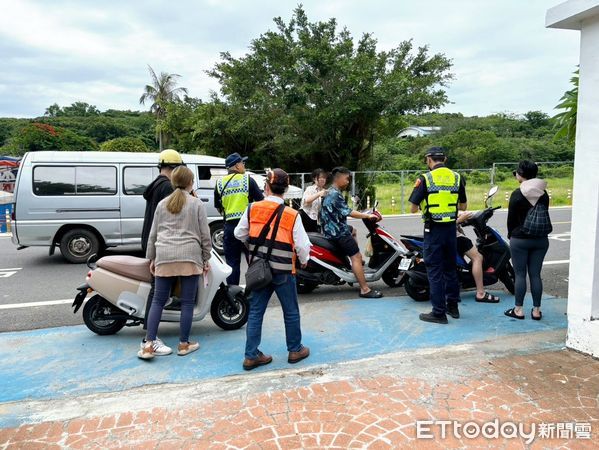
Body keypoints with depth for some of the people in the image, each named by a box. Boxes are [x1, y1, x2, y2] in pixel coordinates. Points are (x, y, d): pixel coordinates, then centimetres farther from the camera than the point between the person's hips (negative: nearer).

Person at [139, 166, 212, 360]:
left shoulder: (162, 204, 12)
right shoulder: (197, 204, 3)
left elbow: (153, 234, 14)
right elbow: (204, 235, 2)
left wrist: (151, 258, 21)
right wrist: (206, 259, 10)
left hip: (164, 257, 3)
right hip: (189, 257, -3)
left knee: (158, 301, 10)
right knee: (187, 302, 6)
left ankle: (148, 344, 5)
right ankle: (184, 344, 13)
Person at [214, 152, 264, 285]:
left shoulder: (220, 183, 6)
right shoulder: (248, 180, -3)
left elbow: (218, 207, 14)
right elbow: (261, 201, -1)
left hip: (229, 226, 3)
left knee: (232, 263, 9)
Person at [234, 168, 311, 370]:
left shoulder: (253, 209, -4)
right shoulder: (292, 215, -11)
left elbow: (239, 234, 5)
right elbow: (302, 244, -9)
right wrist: (304, 260, 11)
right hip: (283, 271, -2)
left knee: (255, 311, 12)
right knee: (291, 312, 15)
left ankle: (251, 355, 15)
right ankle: (295, 350, 29)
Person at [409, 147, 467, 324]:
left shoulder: (425, 179, -10)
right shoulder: (457, 177, 5)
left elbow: (413, 208, -8)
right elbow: (463, 206, 12)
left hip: (433, 229, -5)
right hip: (451, 228, 5)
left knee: (435, 270, 1)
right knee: (450, 267, 17)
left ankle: (439, 312, 5)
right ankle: (452, 306, 27)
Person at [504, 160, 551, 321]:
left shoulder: (517, 195, -11)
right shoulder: (544, 194, 3)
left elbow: (511, 218, -5)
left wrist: (510, 235, 10)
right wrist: (539, 232, 16)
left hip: (520, 240, -4)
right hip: (541, 239, 5)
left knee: (520, 274, 2)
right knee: (535, 275, 9)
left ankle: (518, 310, 8)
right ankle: (536, 310, 14)